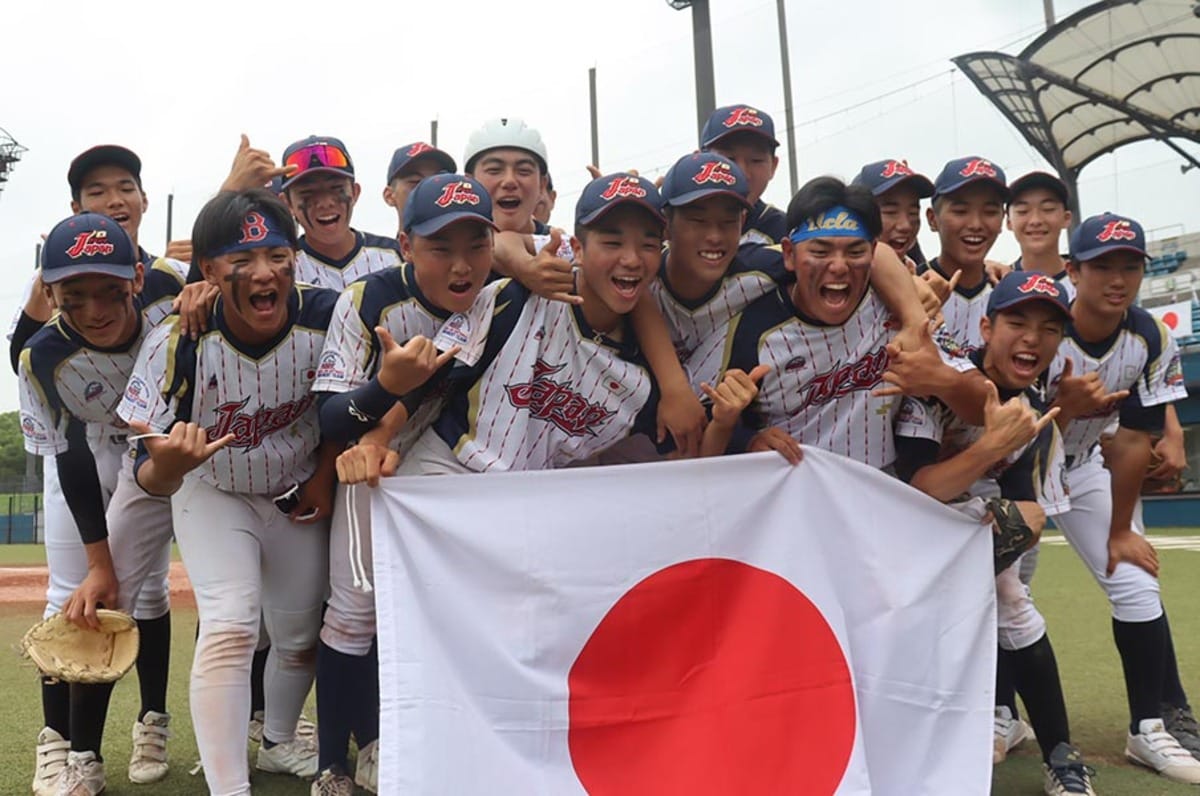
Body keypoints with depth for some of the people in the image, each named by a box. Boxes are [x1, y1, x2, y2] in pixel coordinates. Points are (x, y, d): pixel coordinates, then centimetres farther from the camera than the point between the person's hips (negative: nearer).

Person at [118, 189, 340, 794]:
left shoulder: (327, 317, -25)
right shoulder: (177, 344, -29)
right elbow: (152, 479, -30)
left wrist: (324, 477, -4)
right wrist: (168, 465, -52)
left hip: (300, 496, 3)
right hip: (212, 495, -2)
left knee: (300, 635, 14)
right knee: (229, 626, -21)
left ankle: (278, 744, 43)